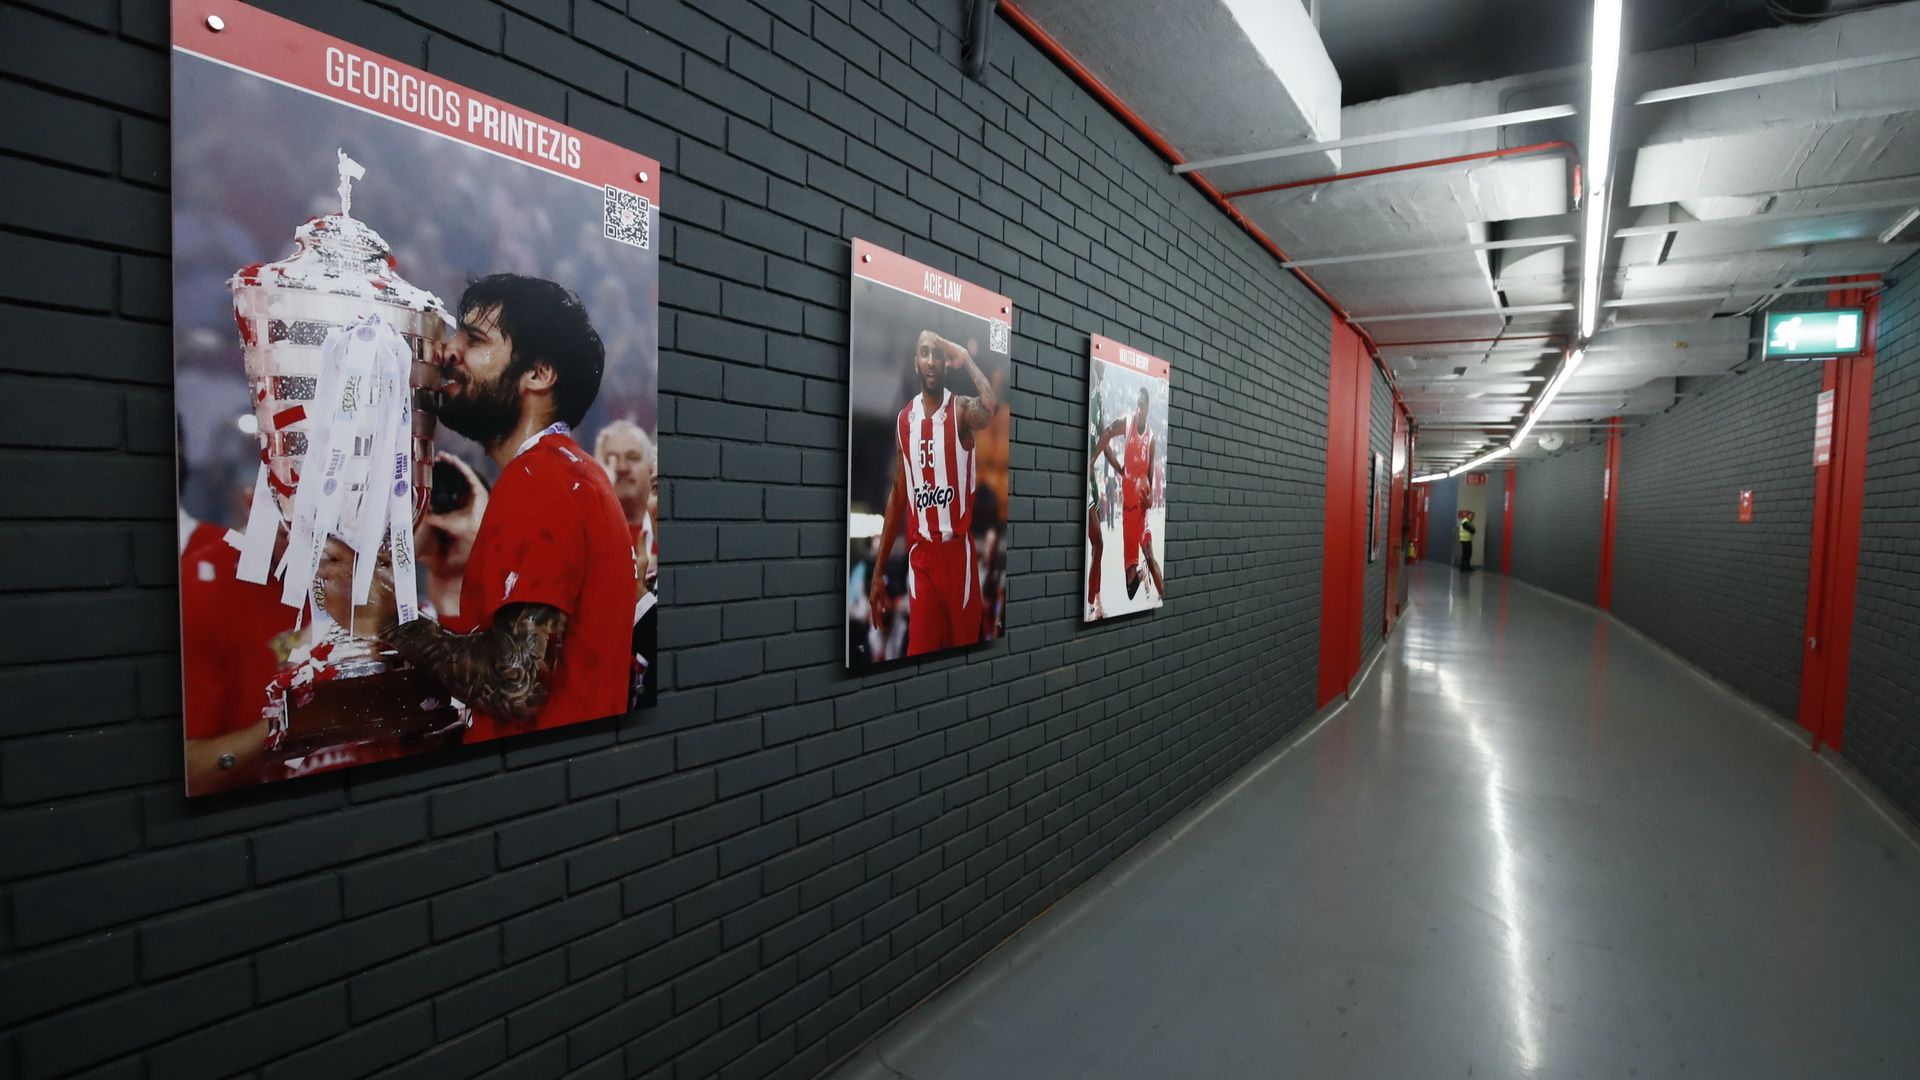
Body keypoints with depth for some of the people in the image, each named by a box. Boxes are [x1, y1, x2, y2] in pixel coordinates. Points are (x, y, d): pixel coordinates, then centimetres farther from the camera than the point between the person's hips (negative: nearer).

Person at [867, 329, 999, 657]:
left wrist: (966, 359, -21)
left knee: (964, 643, 8)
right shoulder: (904, 419, 6)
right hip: (919, 553, 3)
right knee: (919, 649, 3)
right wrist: (879, 569, 9)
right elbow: (897, 494, 10)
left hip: (957, 550, -3)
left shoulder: (961, 410, -6)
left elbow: (992, 407, -34)